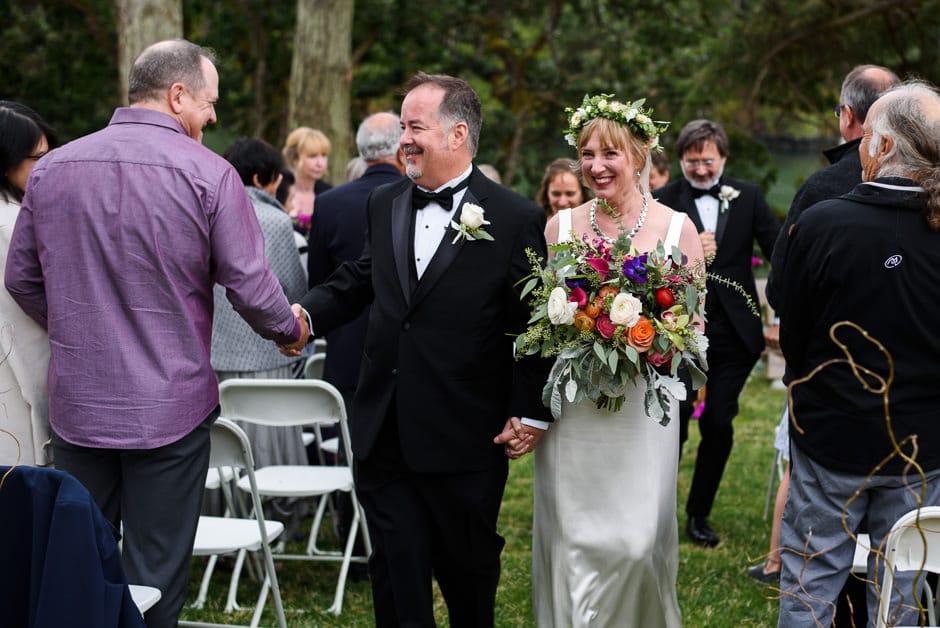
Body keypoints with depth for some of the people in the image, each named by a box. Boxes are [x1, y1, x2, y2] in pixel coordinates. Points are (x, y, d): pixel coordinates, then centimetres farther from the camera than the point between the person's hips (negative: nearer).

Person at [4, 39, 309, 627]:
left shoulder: (51, 168, 3)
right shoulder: (208, 174, -11)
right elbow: (251, 286, -10)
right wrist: (291, 330, 11)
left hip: (77, 404, 4)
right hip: (170, 406, -4)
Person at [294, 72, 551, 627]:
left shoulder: (517, 220, -8)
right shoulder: (384, 204, 8)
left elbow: (535, 324, -6)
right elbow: (359, 283, 20)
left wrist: (529, 411, -8)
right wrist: (307, 314, 2)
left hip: (466, 441, -4)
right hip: (384, 432, 4)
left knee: (468, 571, 13)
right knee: (397, 578, 5)